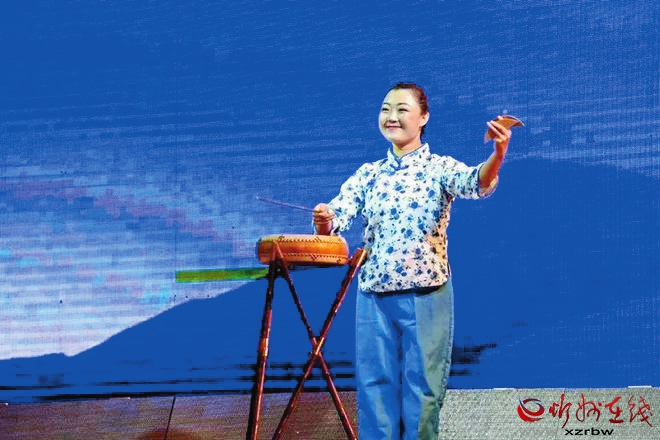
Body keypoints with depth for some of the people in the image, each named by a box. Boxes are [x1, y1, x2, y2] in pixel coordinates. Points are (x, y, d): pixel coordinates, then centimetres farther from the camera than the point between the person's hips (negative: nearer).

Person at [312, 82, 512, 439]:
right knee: (375, 386, 4)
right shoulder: (367, 175, 9)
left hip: (426, 298, -3)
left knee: (422, 389, 1)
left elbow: (476, 184, -23)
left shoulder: (439, 168, -2)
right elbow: (336, 218, 0)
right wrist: (324, 220, -25)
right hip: (373, 297, 3)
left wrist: (498, 155, -45)